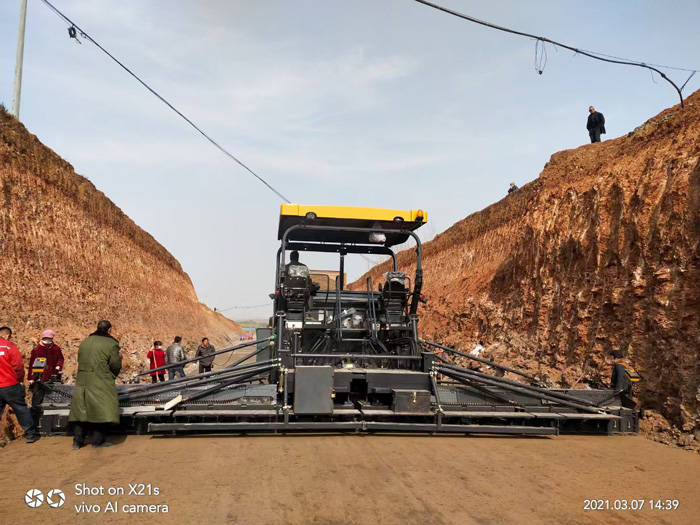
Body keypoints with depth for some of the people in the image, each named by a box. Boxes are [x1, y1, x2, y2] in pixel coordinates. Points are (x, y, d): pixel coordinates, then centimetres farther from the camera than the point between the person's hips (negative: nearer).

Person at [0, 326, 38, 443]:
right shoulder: (10, 346, -9)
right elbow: (18, 366, -9)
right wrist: (20, 380, 7)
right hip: (10, 385, -4)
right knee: (21, 409, 7)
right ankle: (30, 434, 10)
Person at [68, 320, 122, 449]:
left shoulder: (84, 342, 11)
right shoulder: (111, 343, -9)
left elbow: (80, 360, 14)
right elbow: (116, 365, -9)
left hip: (83, 382, 6)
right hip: (101, 383, -6)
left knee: (82, 410, 13)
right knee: (101, 411, 3)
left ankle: (77, 441, 17)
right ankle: (98, 441, 6)